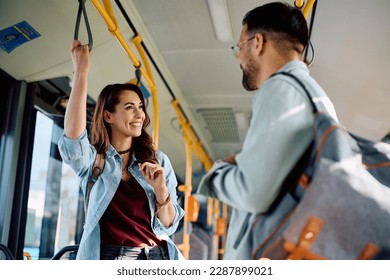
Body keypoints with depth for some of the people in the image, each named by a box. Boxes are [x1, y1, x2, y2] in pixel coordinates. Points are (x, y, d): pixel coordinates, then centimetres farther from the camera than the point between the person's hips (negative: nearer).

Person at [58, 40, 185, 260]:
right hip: (109, 256, -2)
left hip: (156, 256, 2)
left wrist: (160, 189, -12)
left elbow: (169, 225, 6)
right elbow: (72, 138, -21)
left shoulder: (158, 161, 8)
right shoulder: (92, 159, 3)